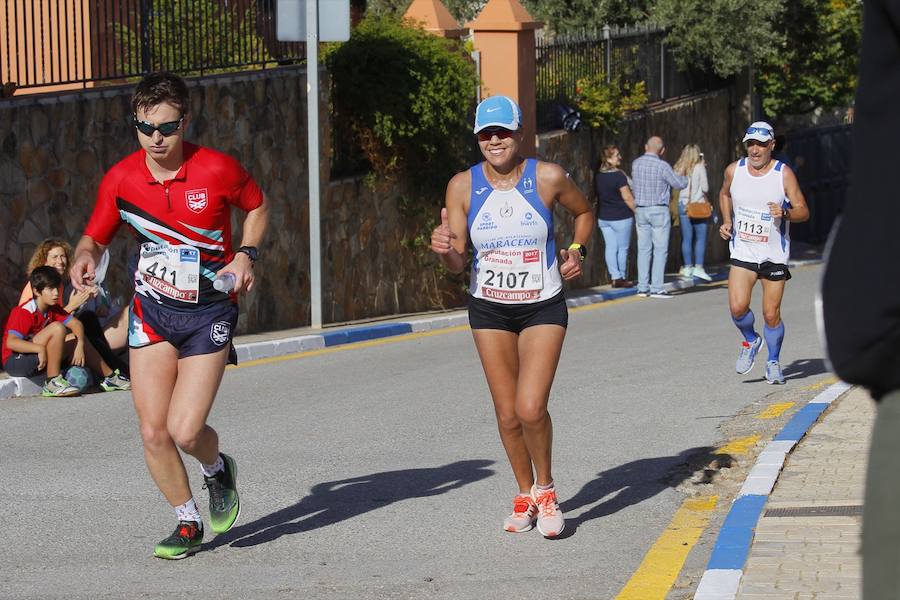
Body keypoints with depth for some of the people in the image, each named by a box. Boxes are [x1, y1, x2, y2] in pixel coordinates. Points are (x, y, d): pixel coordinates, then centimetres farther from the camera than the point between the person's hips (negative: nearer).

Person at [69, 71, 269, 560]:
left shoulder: (217, 170, -13)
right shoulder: (120, 179, -6)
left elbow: (256, 206, 7)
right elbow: (95, 236, 7)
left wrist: (246, 255, -9)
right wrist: (85, 257, -16)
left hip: (208, 313, -3)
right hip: (151, 312, 3)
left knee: (185, 431, -13)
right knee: (153, 432, -3)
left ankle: (218, 470, 23)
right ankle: (188, 523, 19)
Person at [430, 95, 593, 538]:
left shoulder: (548, 178, -9)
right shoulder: (463, 186, -6)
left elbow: (584, 211, 13)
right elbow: (457, 264, -5)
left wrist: (576, 250, -3)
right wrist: (445, 250, -26)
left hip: (543, 307, -2)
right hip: (489, 309, 2)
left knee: (531, 408, -16)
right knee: (507, 415, 7)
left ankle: (545, 488, 10)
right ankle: (525, 495, 29)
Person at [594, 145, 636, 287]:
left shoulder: (598, 176, 3)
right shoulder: (619, 175, -18)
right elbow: (628, 198, -16)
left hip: (603, 217, 6)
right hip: (621, 217, -6)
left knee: (611, 247, 8)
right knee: (623, 248, 5)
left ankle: (615, 277, 7)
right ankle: (621, 278, 11)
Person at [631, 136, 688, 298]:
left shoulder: (636, 164, 2)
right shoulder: (662, 166, -14)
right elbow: (680, 184, -5)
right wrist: (683, 178, 18)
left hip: (640, 210, 5)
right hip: (659, 210, -5)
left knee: (643, 249, 9)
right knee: (660, 250, -1)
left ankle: (642, 287, 8)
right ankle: (657, 288, -5)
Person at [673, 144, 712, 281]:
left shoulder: (679, 168, 3)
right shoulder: (699, 167, -7)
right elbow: (705, 188, -6)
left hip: (683, 204, 4)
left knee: (686, 238, 8)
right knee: (701, 238, 1)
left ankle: (687, 267, 12)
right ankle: (698, 267, -6)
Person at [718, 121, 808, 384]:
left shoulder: (784, 174, -9)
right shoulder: (734, 170, -1)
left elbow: (803, 211, -6)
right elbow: (725, 194, 22)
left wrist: (785, 214, -26)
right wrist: (727, 221, 8)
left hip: (774, 255, -2)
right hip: (743, 253, 2)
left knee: (771, 315, 1)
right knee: (737, 307, -15)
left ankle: (773, 362, 24)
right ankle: (750, 341, 17)